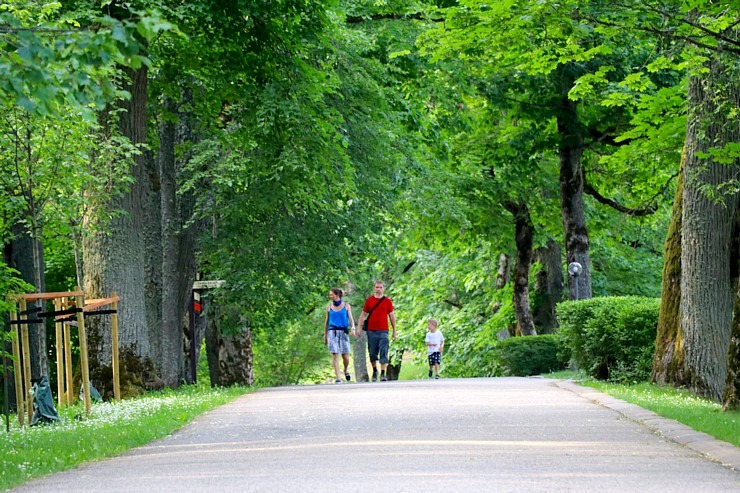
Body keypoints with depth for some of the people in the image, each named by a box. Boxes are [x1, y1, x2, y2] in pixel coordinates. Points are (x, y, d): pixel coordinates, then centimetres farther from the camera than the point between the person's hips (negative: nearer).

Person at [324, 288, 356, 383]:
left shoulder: (346, 306, 4)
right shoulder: (329, 307, 9)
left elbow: (351, 319, 0)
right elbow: (326, 322, 14)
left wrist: (353, 328, -20)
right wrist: (325, 336, 14)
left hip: (343, 332, 0)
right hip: (332, 332, 1)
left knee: (345, 357, 0)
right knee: (335, 355, -10)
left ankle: (345, 370, 31)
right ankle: (338, 378, -10)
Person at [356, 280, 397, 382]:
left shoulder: (387, 301, 6)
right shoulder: (369, 300, 7)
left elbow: (391, 316, 9)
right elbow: (363, 315, 12)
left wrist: (394, 331, 7)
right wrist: (359, 328, 3)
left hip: (383, 331, -1)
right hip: (371, 331, 1)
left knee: (383, 353, -8)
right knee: (372, 353, 7)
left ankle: (383, 374, -9)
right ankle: (374, 371, 25)